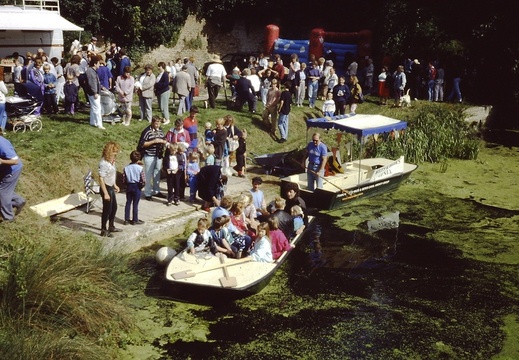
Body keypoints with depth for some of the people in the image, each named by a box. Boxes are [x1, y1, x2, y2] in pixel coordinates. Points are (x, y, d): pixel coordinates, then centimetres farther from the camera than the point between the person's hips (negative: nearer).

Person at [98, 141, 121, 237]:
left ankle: (111, 227, 38)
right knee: (107, 209, 4)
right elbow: (101, 179, -24)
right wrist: (105, 193, -24)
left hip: (111, 187, 9)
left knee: (114, 208, 20)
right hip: (106, 188, -9)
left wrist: (115, 185, 22)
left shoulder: (112, 161, 1)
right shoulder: (104, 163, -25)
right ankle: (104, 230, 19)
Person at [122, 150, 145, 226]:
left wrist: (128, 185, 12)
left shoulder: (126, 168, -5)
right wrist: (141, 186, 1)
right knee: (135, 204, 6)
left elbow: (124, 180, -4)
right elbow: (143, 180, -17)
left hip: (129, 186, 3)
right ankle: (135, 220, 15)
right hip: (137, 187, -3)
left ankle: (127, 219, 18)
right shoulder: (140, 168, -15)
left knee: (128, 203, 13)